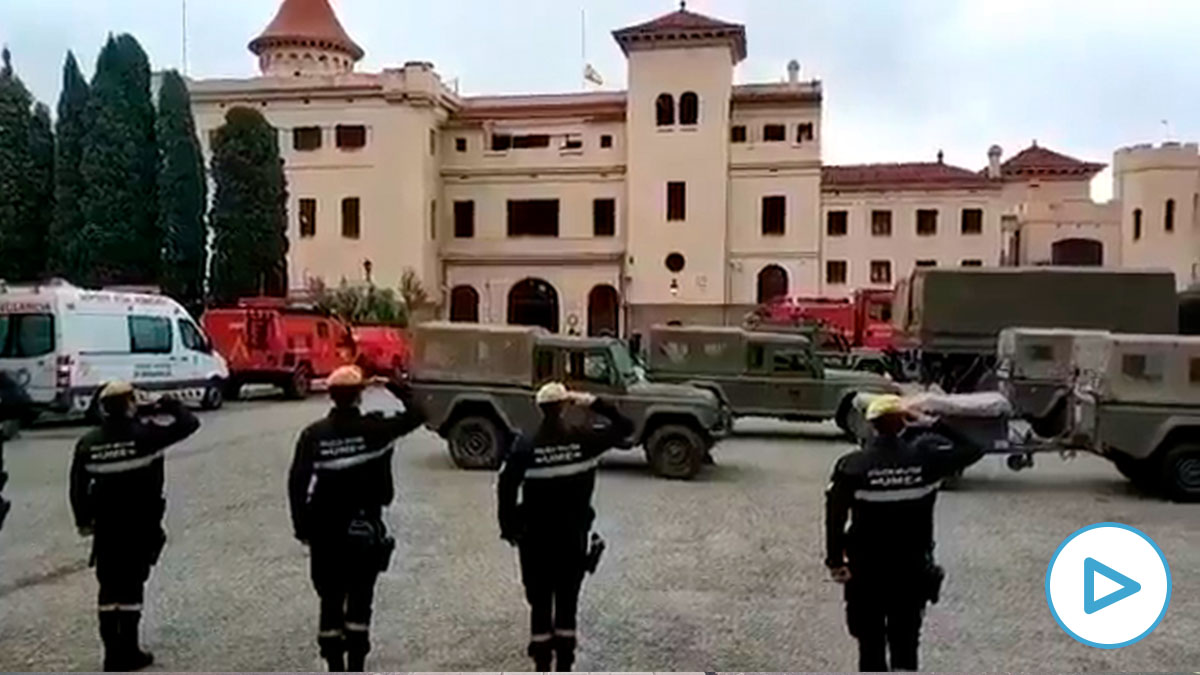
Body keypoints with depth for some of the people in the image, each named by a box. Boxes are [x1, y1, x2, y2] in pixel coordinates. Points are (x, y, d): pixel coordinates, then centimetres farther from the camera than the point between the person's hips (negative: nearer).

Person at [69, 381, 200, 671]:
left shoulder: (88, 443, -2)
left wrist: (83, 520, 15)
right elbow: (189, 423, -11)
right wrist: (168, 405, 2)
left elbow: (78, 487, 4)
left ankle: (112, 652, 19)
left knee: (109, 588, 13)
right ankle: (127, 653, 9)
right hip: (141, 525, -4)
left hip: (106, 527, 4)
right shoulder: (144, 435, -15)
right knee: (131, 587, 3)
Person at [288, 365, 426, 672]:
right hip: (364, 528, -2)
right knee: (359, 599, 8)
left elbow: (297, 483, -4)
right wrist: (392, 383, 9)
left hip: (324, 530, 2)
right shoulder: (374, 429, -9)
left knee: (331, 599, 13)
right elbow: (415, 414, 2)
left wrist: (302, 527, 5)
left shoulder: (313, 435, -4)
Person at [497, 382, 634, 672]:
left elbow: (506, 487, -12)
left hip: (536, 536, -1)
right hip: (574, 536, 1)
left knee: (540, 601, 11)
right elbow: (624, 426, -1)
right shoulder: (583, 438, -10)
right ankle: (564, 664, 21)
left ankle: (542, 665, 17)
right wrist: (594, 403, -2)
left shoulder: (525, 446, -12)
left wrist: (508, 526, -1)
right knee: (567, 600, 15)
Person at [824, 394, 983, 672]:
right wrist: (933, 425, 5)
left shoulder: (852, 466, -11)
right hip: (913, 568, 1)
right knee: (905, 643, 15)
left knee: (871, 642, 13)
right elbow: (972, 449, 5)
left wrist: (835, 561, -1)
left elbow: (835, 518, -10)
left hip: (866, 570, -1)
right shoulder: (925, 457, -10)